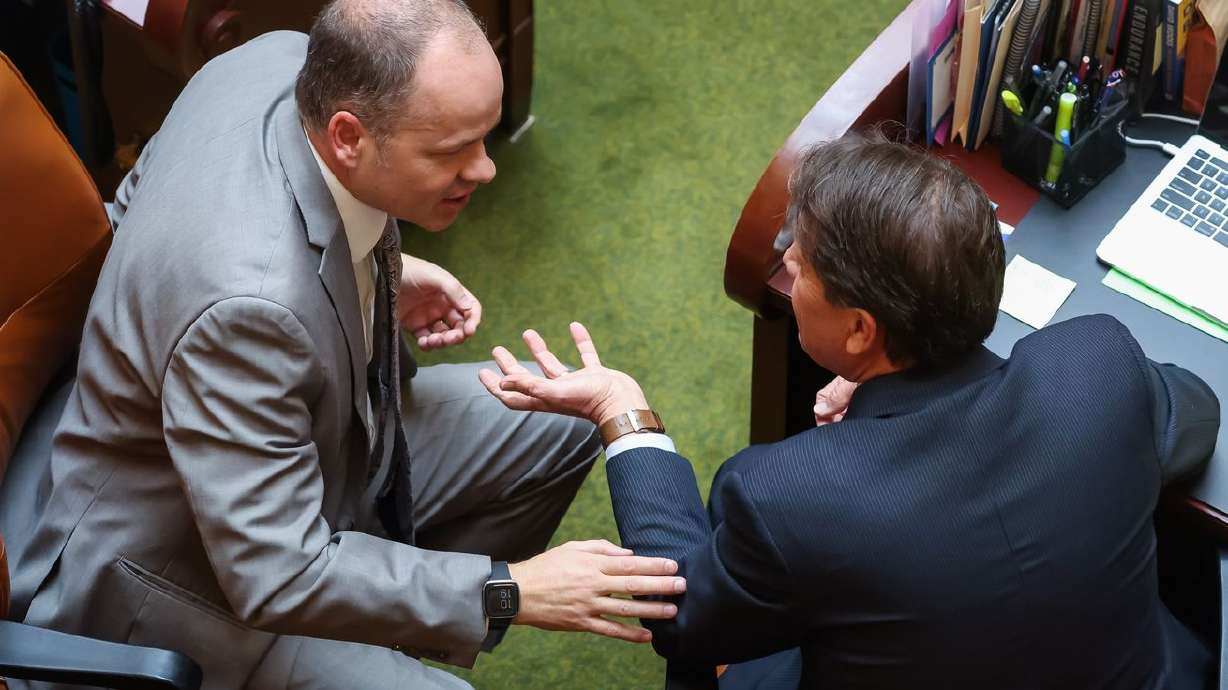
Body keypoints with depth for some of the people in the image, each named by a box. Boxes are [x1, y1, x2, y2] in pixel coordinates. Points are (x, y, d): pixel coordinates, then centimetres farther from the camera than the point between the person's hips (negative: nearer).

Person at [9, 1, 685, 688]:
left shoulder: (289, 61, -16)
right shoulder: (247, 299, -40)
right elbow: (276, 576, -32)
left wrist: (385, 275, 0)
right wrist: (507, 591, -29)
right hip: (186, 565, -8)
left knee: (566, 424, 12)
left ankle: (416, 624, 23)